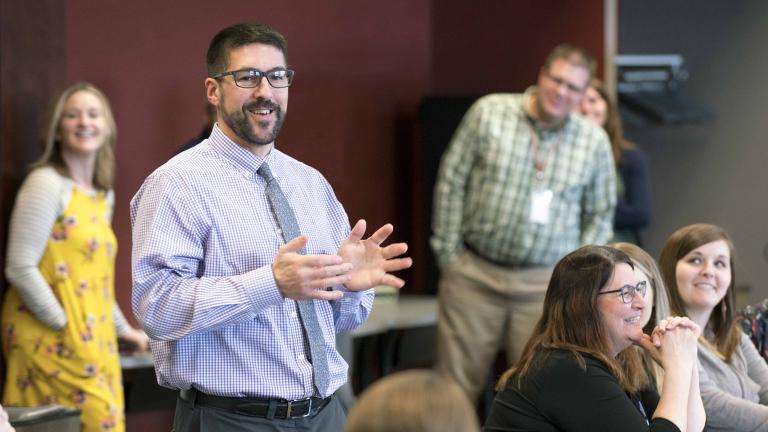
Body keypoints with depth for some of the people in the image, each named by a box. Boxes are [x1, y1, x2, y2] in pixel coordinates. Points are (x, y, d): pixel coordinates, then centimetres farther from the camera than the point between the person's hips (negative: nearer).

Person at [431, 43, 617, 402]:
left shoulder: (594, 141, 3)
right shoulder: (489, 113, 0)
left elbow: (600, 214, 12)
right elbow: (451, 182, 3)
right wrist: (448, 254, 0)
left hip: (545, 282, 1)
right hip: (474, 274, -1)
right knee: (455, 386, 1)